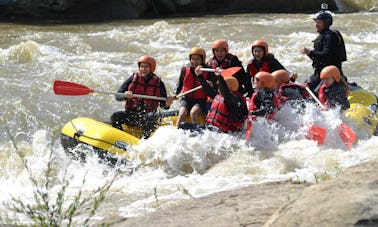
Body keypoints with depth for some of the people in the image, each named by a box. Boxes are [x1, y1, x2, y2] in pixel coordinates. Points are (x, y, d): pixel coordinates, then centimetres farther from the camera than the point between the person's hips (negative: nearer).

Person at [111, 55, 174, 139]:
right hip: (130, 114, 2)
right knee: (115, 117, -25)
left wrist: (167, 104, -16)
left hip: (147, 115, -1)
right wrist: (124, 95, -22)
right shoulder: (133, 79, 5)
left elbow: (162, 104, 8)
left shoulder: (158, 83, 5)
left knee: (150, 118, -36)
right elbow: (117, 96, 1)